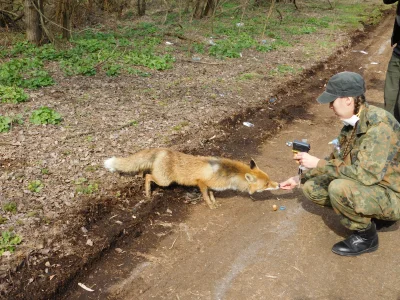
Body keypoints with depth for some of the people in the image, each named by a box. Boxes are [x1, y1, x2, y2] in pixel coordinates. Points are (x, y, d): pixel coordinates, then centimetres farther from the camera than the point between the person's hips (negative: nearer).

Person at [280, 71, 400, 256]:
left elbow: (365, 174, -34)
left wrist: (317, 163, -26)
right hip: (368, 184, 8)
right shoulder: (353, 122, -1)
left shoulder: (379, 125, -28)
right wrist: (299, 178, 11)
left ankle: (366, 236, -5)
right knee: (312, 187, 1)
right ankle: (368, 215, 12)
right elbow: (337, 159, 11)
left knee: (339, 188, -32)